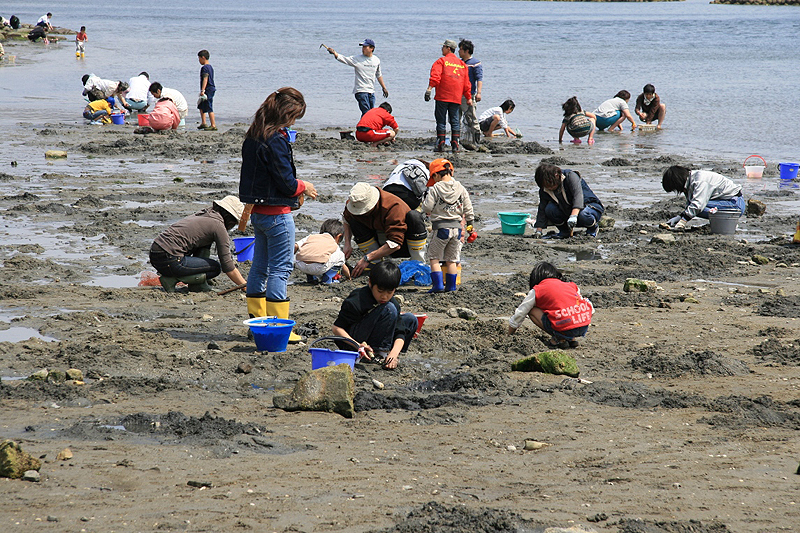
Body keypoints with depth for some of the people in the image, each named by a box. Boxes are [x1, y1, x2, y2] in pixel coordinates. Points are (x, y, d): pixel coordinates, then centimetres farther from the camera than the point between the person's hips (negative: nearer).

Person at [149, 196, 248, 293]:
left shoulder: (201, 215, 23)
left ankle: (199, 286, 15)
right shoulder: (219, 226, -3)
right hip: (170, 260, -9)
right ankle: (172, 279, -5)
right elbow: (228, 267, -3)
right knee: (216, 268, 4)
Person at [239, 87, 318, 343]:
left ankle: (257, 320, 23)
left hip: (258, 211, 9)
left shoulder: (253, 135, 8)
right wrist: (304, 187, 2)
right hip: (277, 214, -9)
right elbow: (286, 182, -18)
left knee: (260, 265, 15)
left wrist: (295, 191, 9)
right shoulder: (276, 140, -20)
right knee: (280, 269, -4)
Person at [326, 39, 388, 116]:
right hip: (361, 91, -5)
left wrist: (384, 88, 25)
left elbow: (378, 75, 21)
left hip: (371, 92, 5)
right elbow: (344, 59, -16)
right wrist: (334, 53, -33)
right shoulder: (357, 59, -5)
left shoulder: (376, 60, 8)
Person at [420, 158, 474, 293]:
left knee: (434, 257, 8)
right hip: (457, 226, 4)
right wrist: (469, 225, 20)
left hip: (441, 227, -4)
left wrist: (427, 211, 11)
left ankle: (438, 284, -1)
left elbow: (427, 208, -13)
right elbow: (468, 209, 8)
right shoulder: (461, 189, 3)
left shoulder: (435, 189, -10)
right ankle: (450, 286, 15)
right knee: (452, 259, 13)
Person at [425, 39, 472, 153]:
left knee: (441, 121, 0)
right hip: (456, 98, 4)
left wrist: (429, 88, -23)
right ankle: (455, 145, 3)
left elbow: (435, 76, -15)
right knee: (455, 121, 8)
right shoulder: (462, 64, 16)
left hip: (442, 97, -4)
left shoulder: (441, 61, 0)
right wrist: (468, 97, 21)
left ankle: (440, 145, -2)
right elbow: (466, 83, 17)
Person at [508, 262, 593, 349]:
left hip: (565, 330, -5)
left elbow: (518, 316, 22)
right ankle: (572, 339, 17)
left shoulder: (536, 291, 16)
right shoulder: (571, 286, 26)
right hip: (584, 328, 5)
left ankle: (559, 338, 4)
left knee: (531, 310, 15)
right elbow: (591, 310, 32)